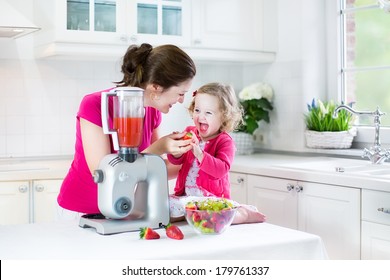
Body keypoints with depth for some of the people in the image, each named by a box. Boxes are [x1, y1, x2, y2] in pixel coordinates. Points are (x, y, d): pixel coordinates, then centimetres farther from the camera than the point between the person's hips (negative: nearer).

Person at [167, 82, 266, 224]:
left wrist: (199, 153, -37)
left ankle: (244, 214, -6)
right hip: (186, 195, 7)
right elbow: (175, 160, 3)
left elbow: (221, 169, -23)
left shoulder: (224, 141, -8)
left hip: (212, 197, -7)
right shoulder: (189, 133, 8)